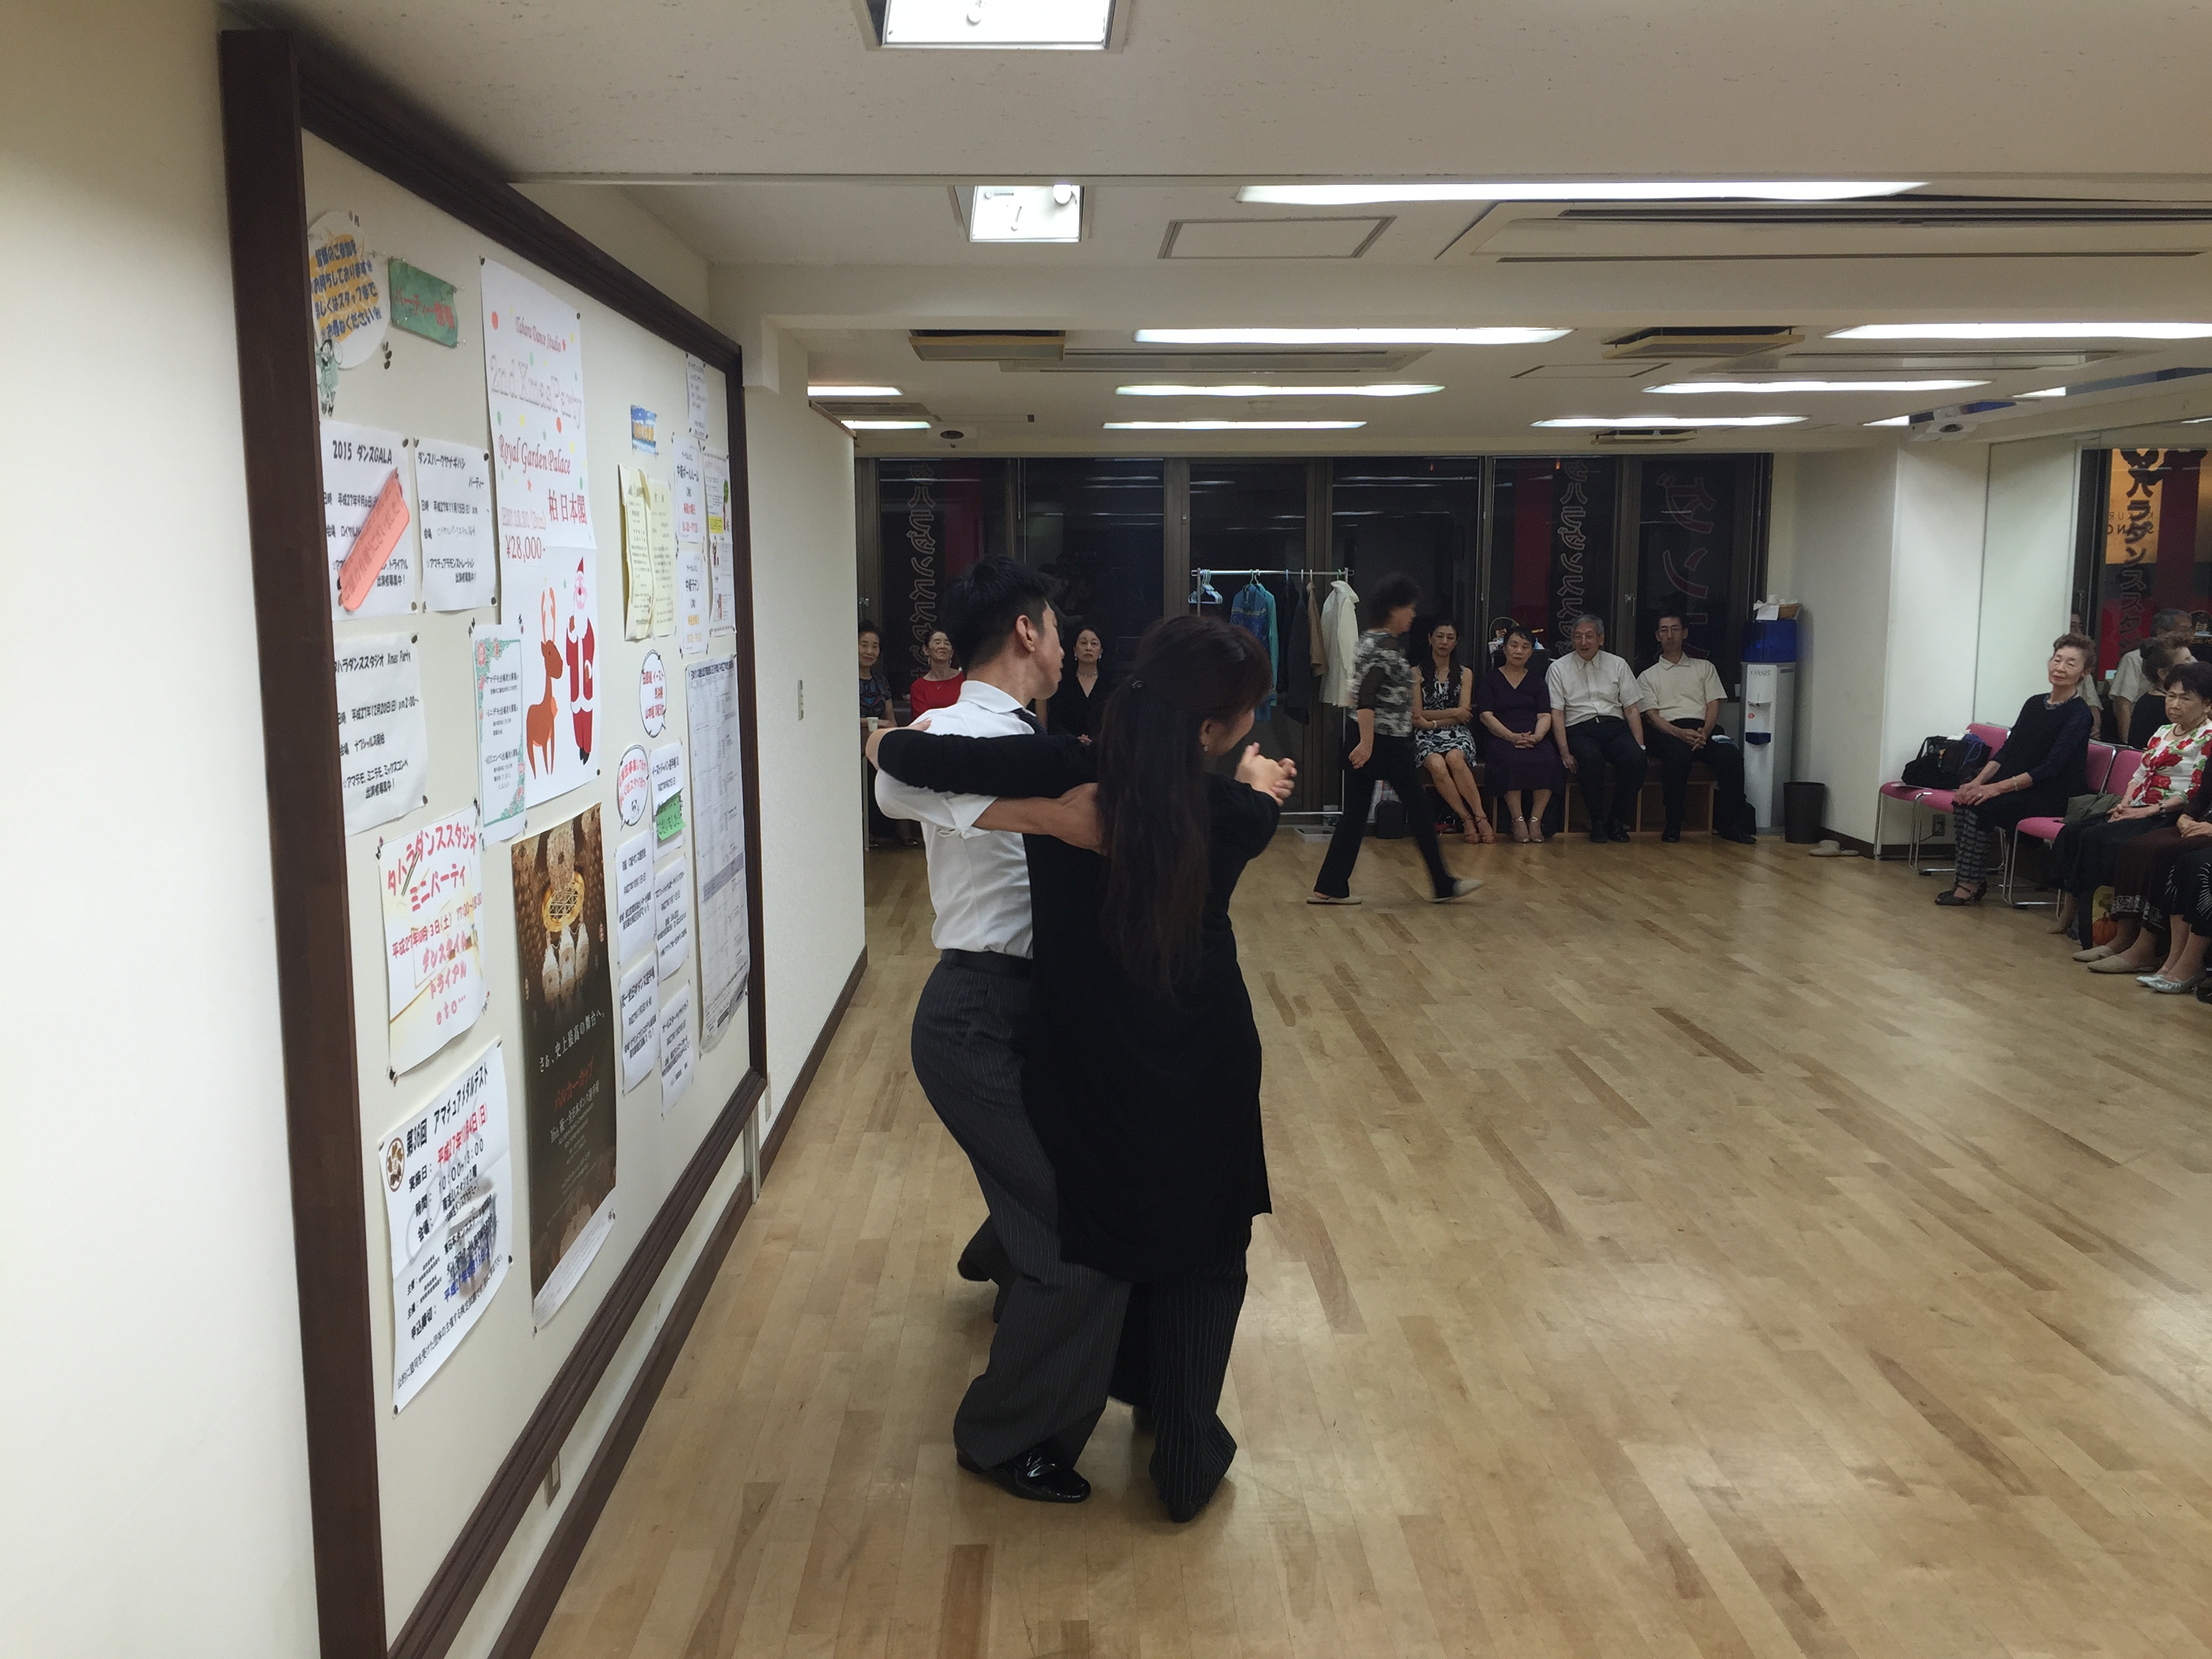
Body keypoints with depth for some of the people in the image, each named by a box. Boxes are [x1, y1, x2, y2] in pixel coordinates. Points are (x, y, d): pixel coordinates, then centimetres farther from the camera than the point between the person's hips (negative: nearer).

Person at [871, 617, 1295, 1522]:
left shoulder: (1061, 773, -21)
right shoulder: (1229, 814, -21)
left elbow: (904, 754, -20)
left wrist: (894, 741, 1)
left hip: (1084, 1055, 3)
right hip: (1200, 1069, -3)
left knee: (1113, 1224, 28)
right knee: (1202, 1254, 17)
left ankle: (1143, 1387, 49)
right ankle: (1185, 1454, 23)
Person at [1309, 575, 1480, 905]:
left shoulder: (1368, 641, 13)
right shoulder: (1385, 646, -16)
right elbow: (1365, 697, -25)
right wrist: (1367, 742, -28)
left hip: (1369, 740, 9)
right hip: (1388, 742, -9)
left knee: (1355, 815, 8)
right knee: (1419, 811, 4)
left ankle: (1329, 888, 5)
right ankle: (1444, 885, 16)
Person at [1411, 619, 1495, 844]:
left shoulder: (1465, 674, 13)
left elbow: (1463, 716, 4)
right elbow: (1417, 715, 0)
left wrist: (1433, 722, -9)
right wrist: (1451, 712, -5)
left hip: (1456, 735, 1)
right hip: (1426, 737, -1)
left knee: (1454, 758, -36)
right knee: (1436, 764, -35)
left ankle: (1480, 817, -33)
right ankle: (1467, 819, -28)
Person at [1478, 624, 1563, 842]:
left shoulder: (1537, 681, 21)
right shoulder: (1490, 679, 13)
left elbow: (1545, 716, 9)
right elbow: (1486, 716, -1)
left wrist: (1536, 737, -14)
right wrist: (1513, 737, -16)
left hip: (1534, 739, 2)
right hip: (1500, 738, -2)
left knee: (1549, 761, -31)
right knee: (1511, 761, -37)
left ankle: (1535, 819, -24)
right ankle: (1518, 820, -30)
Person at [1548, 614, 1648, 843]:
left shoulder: (1617, 665, 15)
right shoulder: (1559, 669, 8)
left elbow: (1632, 709, 10)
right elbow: (1556, 714, -1)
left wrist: (1640, 746, -4)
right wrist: (1565, 753, -14)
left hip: (1614, 726, 2)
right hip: (1579, 730, -2)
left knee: (1636, 759, -29)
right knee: (1592, 759, -36)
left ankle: (1617, 820, -10)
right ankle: (1597, 822, -17)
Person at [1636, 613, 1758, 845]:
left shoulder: (1704, 668, 24)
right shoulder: (1648, 676, 19)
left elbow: (1714, 705, 12)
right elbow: (1652, 715, 4)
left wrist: (1705, 732, -11)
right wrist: (1679, 733, -17)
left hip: (1703, 729, 2)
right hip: (1668, 731, -2)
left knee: (1732, 756, -31)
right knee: (1678, 755, -39)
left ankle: (1729, 823, -23)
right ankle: (1673, 825, -29)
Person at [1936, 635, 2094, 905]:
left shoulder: (2079, 715, -10)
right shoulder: (2035, 704, 12)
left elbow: (2051, 768, -18)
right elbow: (2008, 751, 10)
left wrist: (1999, 787, -24)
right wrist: (1979, 781, -7)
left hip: (2054, 795, -7)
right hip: (2019, 786, 7)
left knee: (1983, 805, -27)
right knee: (1964, 799, -17)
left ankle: (1971, 884, -20)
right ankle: (1967, 879, -16)